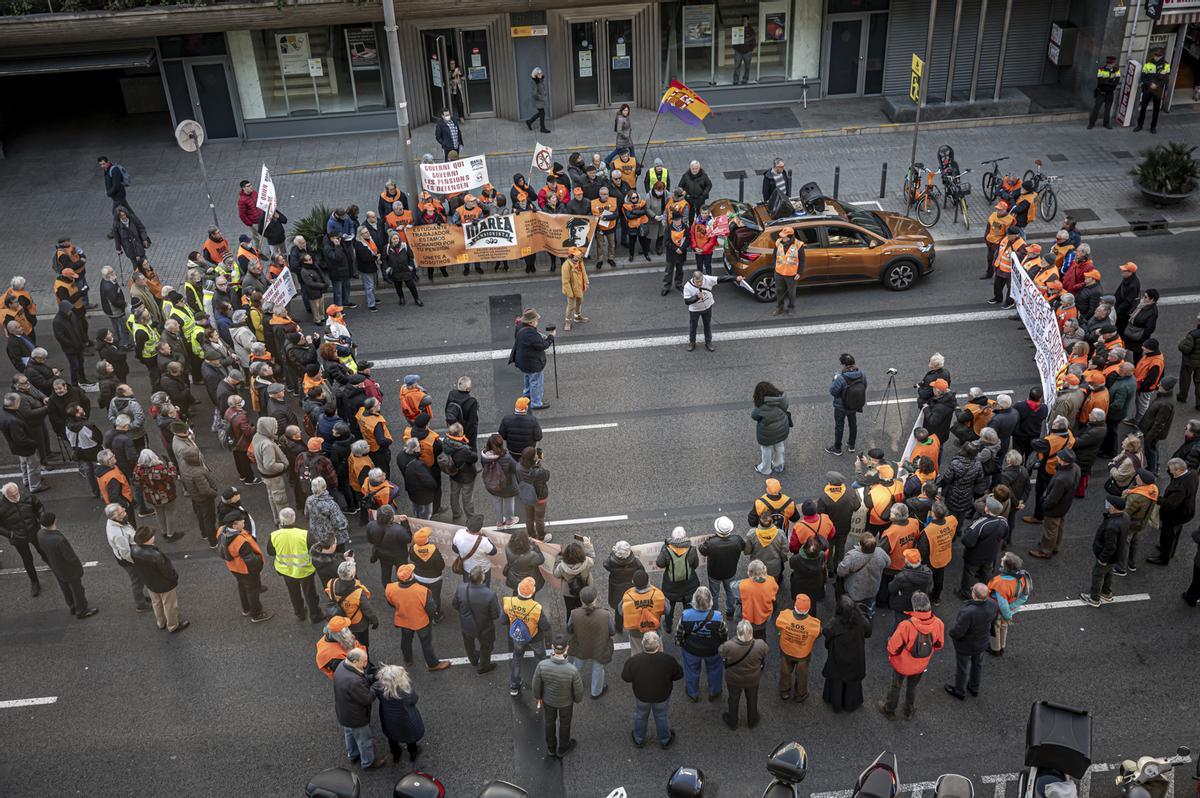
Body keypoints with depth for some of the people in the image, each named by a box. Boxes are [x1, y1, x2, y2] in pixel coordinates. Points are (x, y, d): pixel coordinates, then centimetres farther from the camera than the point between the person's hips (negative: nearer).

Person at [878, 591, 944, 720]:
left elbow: (892, 647, -28)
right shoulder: (938, 624, -26)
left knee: (895, 686, 24)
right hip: (921, 665, 3)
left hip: (902, 664, -3)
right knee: (912, 687, 30)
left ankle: (889, 710, 48)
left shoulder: (906, 625, -39)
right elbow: (939, 644, -6)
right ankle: (909, 711, 53)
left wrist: (891, 656, -5)